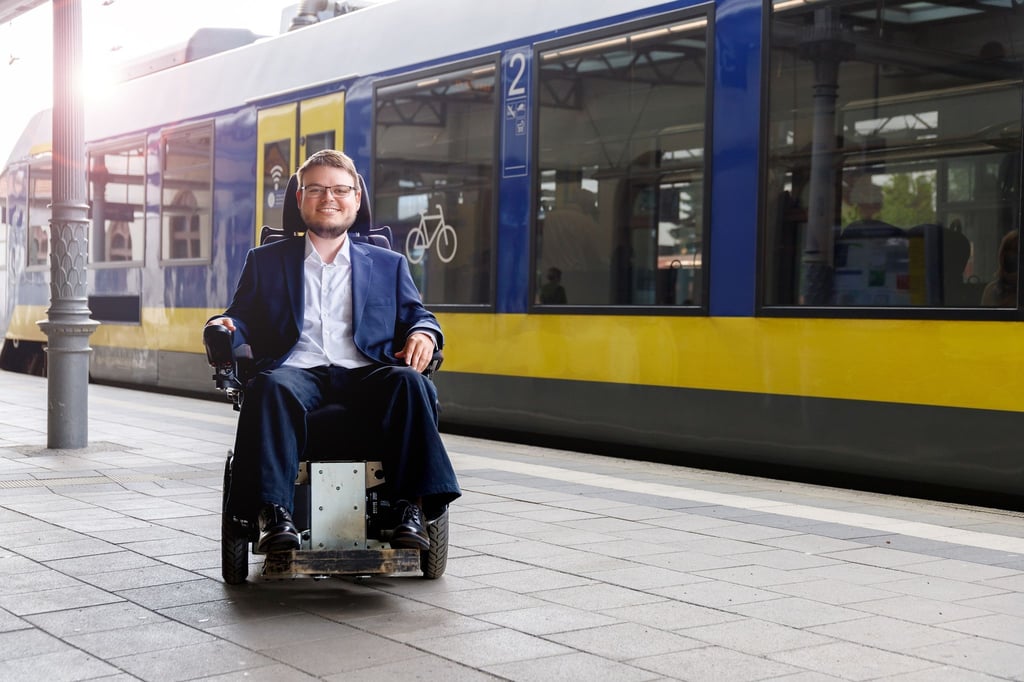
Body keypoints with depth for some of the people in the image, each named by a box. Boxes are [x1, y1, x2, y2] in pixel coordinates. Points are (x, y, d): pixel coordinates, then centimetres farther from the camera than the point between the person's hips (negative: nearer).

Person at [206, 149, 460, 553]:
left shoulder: (388, 264, 26)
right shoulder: (266, 261, 24)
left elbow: (416, 317, 19)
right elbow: (243, 319, 18)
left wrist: (423, 333, -6)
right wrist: (224, 326, -7)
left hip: (365, 373, 1)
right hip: (297, 371, 0)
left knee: (409, 382, -33)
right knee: (271, 387, -37)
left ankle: (412, 507, -36)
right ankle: (273, 513, -40)